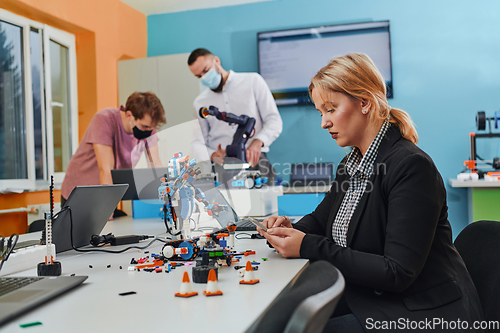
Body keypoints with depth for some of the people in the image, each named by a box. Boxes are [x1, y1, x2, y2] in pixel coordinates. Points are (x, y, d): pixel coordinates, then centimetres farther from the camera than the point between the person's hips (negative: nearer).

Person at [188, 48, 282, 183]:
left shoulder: (253, 81, 10)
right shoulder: (200, 102, 17)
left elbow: (275, 121, 3)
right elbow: (197, 142, 13)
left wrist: (258, 142, -17)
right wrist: (212, 155, -10)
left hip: (253, 160, -2)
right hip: (221, 164, 2)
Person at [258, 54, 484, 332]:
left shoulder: (412, 166, -20)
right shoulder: (351, 165, 6)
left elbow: (397, 273, -24)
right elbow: (320, 219, 19)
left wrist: (308, 247, -24)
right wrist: (293, 230, -5)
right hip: (366, 300, 8)